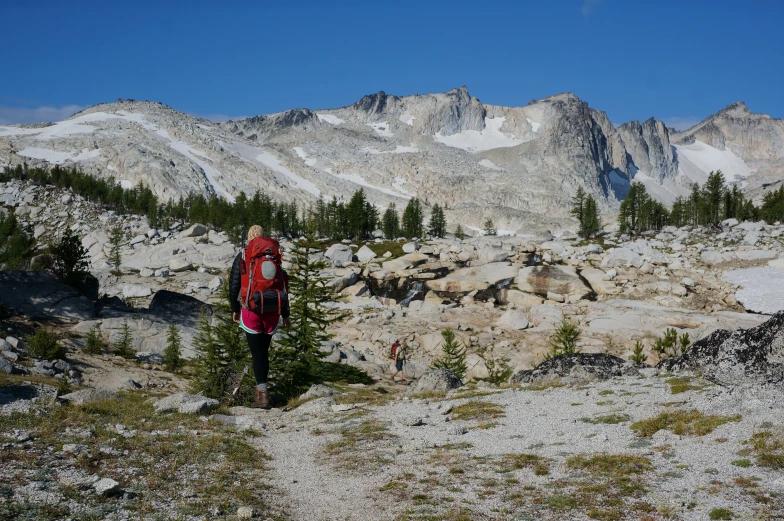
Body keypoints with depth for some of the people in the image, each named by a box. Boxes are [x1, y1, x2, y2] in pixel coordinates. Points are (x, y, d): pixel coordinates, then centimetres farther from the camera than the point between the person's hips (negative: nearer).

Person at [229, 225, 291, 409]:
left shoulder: (242, 257, -3)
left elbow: (234, 285, -1)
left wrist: (235, 309, 12)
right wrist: (285, 314, 10)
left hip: (251, 311, -3)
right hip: (272, 311, 3)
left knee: (257, 353, -2)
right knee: (264, 351, 17)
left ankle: (263, 394, -10)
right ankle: (260, 388, 24)